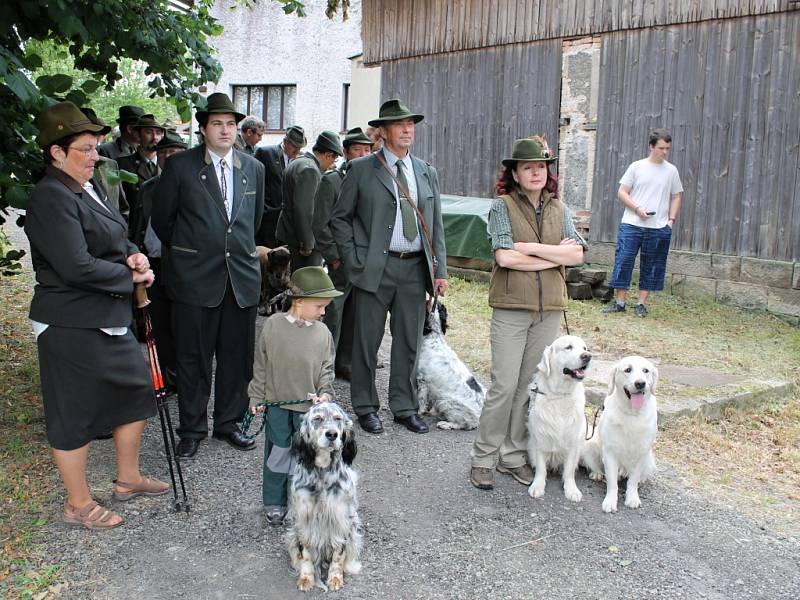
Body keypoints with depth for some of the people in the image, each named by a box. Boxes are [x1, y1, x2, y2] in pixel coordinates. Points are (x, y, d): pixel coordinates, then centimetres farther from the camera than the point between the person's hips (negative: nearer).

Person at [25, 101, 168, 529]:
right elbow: (77, 266, -26)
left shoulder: (91, 187, 10)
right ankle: (78, 504, 22)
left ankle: (128, 479, 35)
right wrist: (130, 276, -13)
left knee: (135, 391, 17)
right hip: (71, 325, -9)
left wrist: (134, 256, -3)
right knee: (74, 414, 5)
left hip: (107, 317, 10)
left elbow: (117, 239, 19)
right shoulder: (50, 198, -19)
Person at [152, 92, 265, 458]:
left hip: (242, 276, 3)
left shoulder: (254, 168, 9)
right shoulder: (180, 166, -2)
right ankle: (192, 429, 19)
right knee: (193, 358, 5)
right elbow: (161, 218, 6)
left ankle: (228, 423, 24)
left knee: (236, 357, 9)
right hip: (195, 277, -3)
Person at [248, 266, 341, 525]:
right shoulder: (272, 325, -10)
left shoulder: (322, 332, -6)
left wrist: (325, 394, -13)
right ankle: (274, 502, 26)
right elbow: (260, 364, -1)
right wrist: (257, 397, 2)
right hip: (277, 403, -1)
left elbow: (327, 368, 2)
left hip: (309, 406, 1)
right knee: (277, 453, 10)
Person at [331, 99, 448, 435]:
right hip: (374, 268, -3)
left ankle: (404, 408, 22)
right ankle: (365, 407, 20)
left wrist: (440, 271, 6)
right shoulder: (361, 170, 0)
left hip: (415, 269, 4)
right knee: (367, 341, 4)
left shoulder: (427, 173, 13)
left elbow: (436, 226, 13)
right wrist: (354, 262, -6)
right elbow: (340, 218, 2)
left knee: (409, 342, 9)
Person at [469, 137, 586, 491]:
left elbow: (577, 254, -2)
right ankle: (484, 458, 9)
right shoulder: (502, 207, -3)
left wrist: (531, 248, -11)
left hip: (549, 309, 4)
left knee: (531, 386, 9)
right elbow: (505, 257, -16)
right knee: (504, 386, -5)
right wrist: (554, 256, -7)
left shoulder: (559, 209, 10)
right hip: (511, 307, -4)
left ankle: (514, 456, 21)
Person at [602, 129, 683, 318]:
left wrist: (671, 220, 1)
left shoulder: (671, 171, 8)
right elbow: (622, 192, 1)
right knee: (623, 261, -4)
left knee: (651, 267, 5)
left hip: (659, 228, 2)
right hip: (631, 225, -2)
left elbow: (676, 197, 14)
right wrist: (637, 208, -12)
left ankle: (642, 304, 15)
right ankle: (619, 302, 6)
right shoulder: (637, 167, 2)